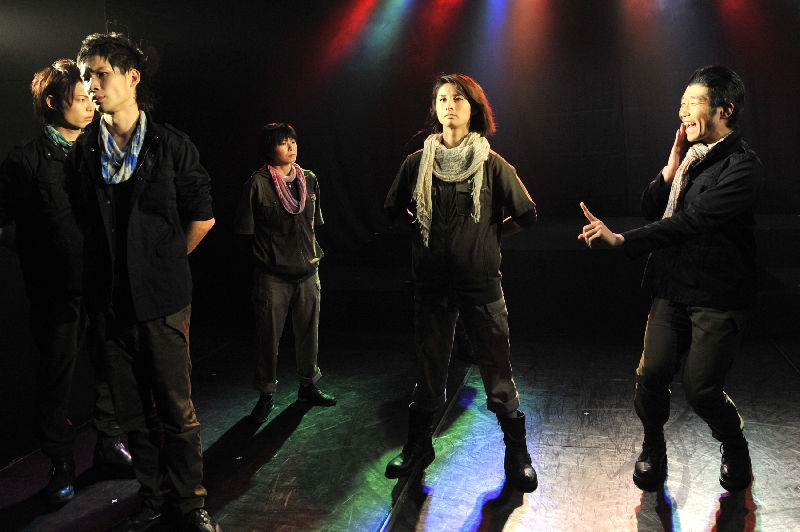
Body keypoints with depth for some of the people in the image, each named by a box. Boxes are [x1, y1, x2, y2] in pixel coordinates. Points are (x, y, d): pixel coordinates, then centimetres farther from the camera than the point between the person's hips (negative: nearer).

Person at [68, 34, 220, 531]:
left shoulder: (171, 145, -2)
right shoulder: (82, 150, 6)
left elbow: (202, 217, 5)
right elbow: (80, 221, 15)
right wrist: (109, 269, 11)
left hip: (162, 301, -3)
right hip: (109, 302, 3)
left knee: (178, 411, 3)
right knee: (134, 414, 12)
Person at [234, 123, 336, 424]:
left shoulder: (309, 180, 6)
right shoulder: (258, 184, -10)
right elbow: (246, 232, -6)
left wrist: (315, 253, 10)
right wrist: (262, 261, -4)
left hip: (307, 272, 5)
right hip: (272, 275, -5)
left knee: (308, 331, 14)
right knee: (269, 335, 5)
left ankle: (308, 386, 31)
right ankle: (266, 395, 19)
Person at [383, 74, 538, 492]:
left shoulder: (491, 163, -2)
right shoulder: (417, 163, 2)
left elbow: (526, 215, 5)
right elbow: (394, 210, 16)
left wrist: (490, 234, 6)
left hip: (480, 281, -2)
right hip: (431, 282, 2)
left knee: (497, 367, 3)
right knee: (429, 366, 13)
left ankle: (516, 453, 20)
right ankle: (419, 446, 30)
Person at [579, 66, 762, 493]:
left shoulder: (742, 167, -13)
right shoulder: (689, 156, 11)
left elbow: (689, 222, -22)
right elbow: (650, 210, 13)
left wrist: (620, 240, -25)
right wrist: (672, 170, -4)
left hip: (718, 298, -5)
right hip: (672, 289, 5)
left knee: (700, 388, -5)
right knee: (651, 373, -4)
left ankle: (734, 446, 28)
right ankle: (653, 447, 24)